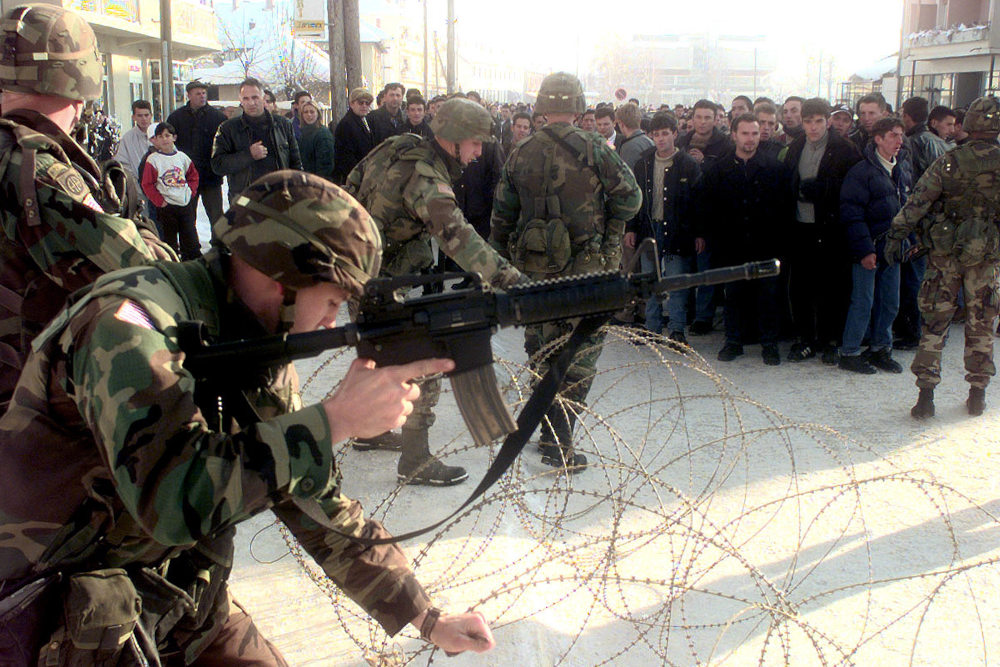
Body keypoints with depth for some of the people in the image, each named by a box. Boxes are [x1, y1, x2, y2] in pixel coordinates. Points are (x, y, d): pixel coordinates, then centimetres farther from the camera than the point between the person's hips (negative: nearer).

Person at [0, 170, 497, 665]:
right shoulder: (130, 321, -25)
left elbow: (317, 505, 5)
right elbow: (174, 497, -37)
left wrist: (426, 619, 5)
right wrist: (336, 419, -32)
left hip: (180, 603, 7)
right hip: (62, 625, -7)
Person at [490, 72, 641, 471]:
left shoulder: (520, 154, 4)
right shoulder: (594, 150, -8)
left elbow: (502, 217, 8)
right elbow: (630, 198, -5)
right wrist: (610, 229, 14)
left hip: (532, 269, 4)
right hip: (584, 271, -4)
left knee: (541, 351, 18)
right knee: (579, 355, 2)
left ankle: (546, 429, 29)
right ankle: (559, 445, 2)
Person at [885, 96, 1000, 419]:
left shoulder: (948, 162, -8)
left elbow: (917, 201, -10)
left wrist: (896, 235, -6)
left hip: (944, 252, 0)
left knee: (935, 323, 4)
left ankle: (925, 396, 1)